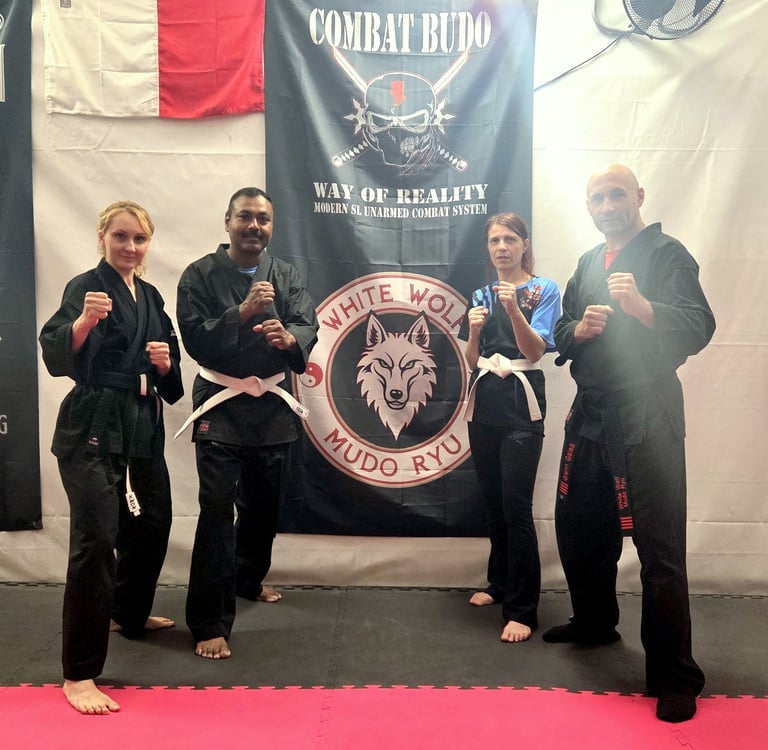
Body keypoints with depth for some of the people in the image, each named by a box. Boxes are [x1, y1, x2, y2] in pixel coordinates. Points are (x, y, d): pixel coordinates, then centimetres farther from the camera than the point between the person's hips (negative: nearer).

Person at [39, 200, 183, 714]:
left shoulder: (151, 297, 12)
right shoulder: (86, 287, -8)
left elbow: (170, 374, 17)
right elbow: (57, 359, -21)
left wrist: (164, 362, -5)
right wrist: (84, 320, -37)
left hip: (142, 425, 8)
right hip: (93, 426, -7)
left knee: (152, 523, 18)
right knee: (96, 540, -11)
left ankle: (129, 613, 44)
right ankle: (79, 673, 0)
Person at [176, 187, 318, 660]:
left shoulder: (286, 275, 6)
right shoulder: (200, 275, -4)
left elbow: (309, 327, -6)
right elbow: (196, 339, -13)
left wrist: (289, 337, -29)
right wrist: (242, 312, -24)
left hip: (273, 405, 4)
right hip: (220, 406, -4)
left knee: (264, 505, 17)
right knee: (217, 511, -9)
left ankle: (248, 580, 43)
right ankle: (210, 623, 1)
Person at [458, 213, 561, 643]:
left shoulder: (543, 290, 0)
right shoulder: (481, 295, 14)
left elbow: (535, 351, -11)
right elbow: (472, 360, 11)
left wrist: (513, 308, -25)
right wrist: (475, 329, -9)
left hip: (521, 405, -5)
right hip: (484, 403, 5)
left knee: (516, 505, -11)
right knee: (492, 502, 12)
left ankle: (522, 611, -4)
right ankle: (501, 584, 29)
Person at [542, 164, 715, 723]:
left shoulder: (667, 254, -4)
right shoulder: (589, 263, 17)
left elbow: (699, 328, -15)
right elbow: (562, 333, 19)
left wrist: (643, 306, -31)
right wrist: (578, 328, -4)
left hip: (647, 417, -7)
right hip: (590, 414, 7)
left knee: (659, 548, -5)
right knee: (576, 526, 17)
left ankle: (674, 676, 9)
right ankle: (594, 622, 39)